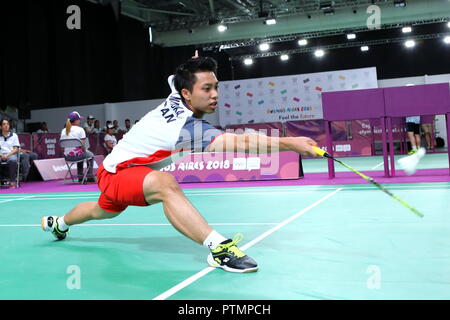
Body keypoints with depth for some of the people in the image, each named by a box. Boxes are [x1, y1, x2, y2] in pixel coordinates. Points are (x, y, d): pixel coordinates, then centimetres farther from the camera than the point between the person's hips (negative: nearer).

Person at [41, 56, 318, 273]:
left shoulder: (176, 98, -11)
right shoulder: (188, 129, -36)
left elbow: (175, 77, 16)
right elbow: (241, 142, -50)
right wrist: (290, 142, -53)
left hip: (115, 169, 10)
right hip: (116, 174, -10)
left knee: (103, 211, 37)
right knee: (165, 184, -40)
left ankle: (58, 223, 66)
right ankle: (219, 249, -48)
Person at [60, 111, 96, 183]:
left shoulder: (64, 131, 3)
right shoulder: (80, 130, -12)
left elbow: (62, 147, 4)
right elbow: (83, 146, -16)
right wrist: (85, 150, 4)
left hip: (67, 157, 5)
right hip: (78, 155, -5)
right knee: (91, 155, 27)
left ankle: (80, 177, 39)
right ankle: (90, 177, 27)